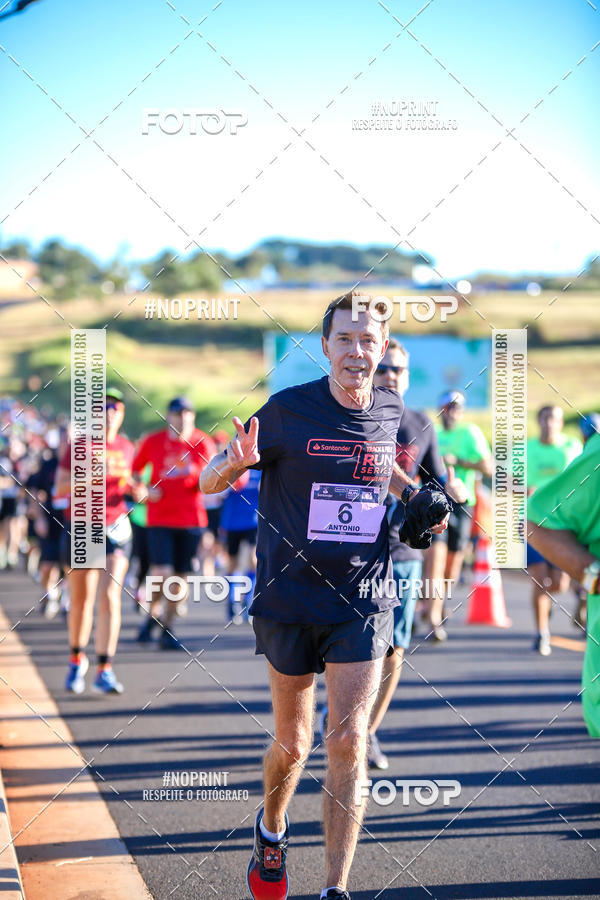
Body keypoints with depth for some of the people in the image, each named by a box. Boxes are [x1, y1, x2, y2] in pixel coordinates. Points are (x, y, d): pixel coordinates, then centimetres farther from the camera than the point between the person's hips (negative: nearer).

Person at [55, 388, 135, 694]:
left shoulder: (125, 447, 8)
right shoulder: (79, 446, -3)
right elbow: (60, 489, -10)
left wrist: (132, 485, 1)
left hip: (115, 529, 1)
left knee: (110, 596, -12)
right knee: (81, 600, 7)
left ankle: (105, 671, -14)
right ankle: (77, 659, 31)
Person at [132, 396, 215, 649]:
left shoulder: (203, 443, 2)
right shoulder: (153, 441, 1)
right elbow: (132, 471, 11)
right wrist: (145, 490, -6)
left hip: (191, 520, 2)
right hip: (159, 519, -2)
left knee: (180, 578, 4)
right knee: (161, 574, -15)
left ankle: (166, 628, 19)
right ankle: (152, 616, 12)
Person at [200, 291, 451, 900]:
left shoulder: (391, 411, 1)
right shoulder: (288, 410, -11)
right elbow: (208, 481, -6)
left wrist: (417, 496, 7)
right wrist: (238, 461, -29)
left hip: (362, 603, 2)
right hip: (290, 599, -2)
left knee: (347, 744, -7)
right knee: (293, 745, 9)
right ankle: (271, 829, 41)